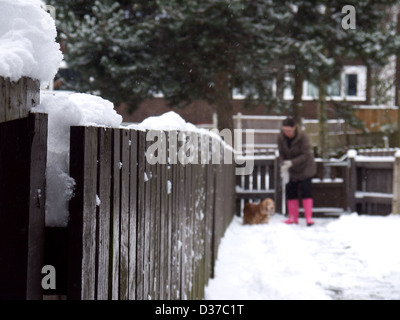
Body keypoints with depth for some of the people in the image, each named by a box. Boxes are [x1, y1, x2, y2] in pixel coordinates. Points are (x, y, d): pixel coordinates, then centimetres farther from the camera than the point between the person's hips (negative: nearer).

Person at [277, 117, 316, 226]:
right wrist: (283, 165, -22)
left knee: (306, 191, -10)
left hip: (305, 168, -4)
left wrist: (291, 162, -34)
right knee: (290, 192, 2)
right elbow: (281, 154, -2)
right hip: (290, 170, 4)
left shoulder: (303, 137, -23)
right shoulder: (281, 138, -11)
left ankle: (309, 217, -9)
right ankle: (293, 217, 11)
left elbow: (306, 155, -25)